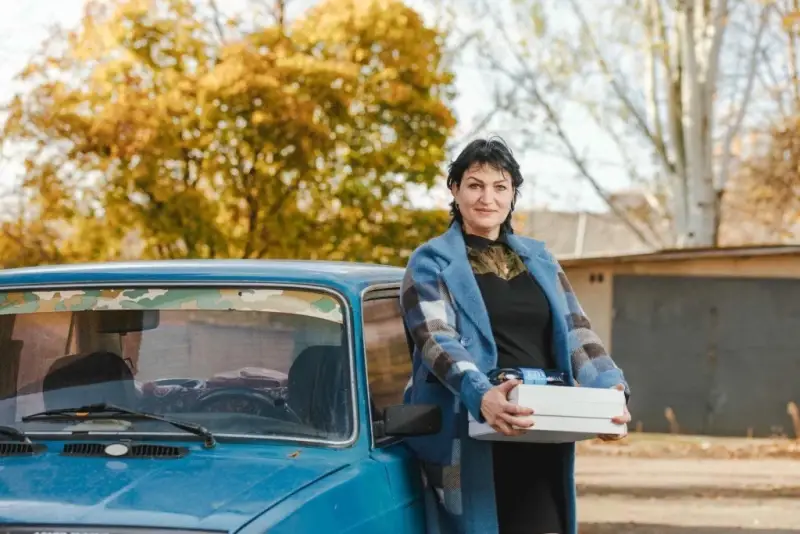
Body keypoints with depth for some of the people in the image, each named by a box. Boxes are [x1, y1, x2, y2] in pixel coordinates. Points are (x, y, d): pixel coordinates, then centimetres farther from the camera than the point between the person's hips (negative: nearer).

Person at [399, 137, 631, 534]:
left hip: (542, 444, 5)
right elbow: (436, 341, -13)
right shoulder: (431, 263, 2)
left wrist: (610, 389, -11)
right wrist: (481, 396, -33)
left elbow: (575, 332, 10)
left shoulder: (539, 260, 18)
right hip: (474, 443, -4)